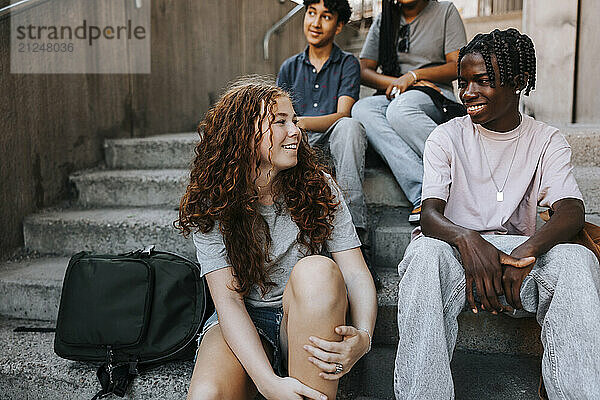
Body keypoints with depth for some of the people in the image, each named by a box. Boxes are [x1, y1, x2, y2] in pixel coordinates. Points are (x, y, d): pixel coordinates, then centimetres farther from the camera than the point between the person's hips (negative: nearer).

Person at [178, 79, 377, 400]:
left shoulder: (320, 188, -3)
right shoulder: (210, 206, -7)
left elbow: (357, 274, -8)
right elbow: (228, 301, -15)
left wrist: (363, 336, -29)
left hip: (307, 323, 2)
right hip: (243, 323, -1)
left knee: (317, 269, -33)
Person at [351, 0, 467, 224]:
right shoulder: (383, 20, 20)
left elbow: (457, 67, 1)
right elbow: (364, 71, 9)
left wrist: (413, 75, -10)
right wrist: (399, 83, -7)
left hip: (435, 97, -3)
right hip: (392, 98, 4)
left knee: (400, 109, -38)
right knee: (362, 109, -32)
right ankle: (422, 191, -43)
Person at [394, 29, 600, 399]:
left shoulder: (547, 140, 9)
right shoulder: (446, 137, 6)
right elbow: (430, 214, -7)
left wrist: (527, 250, -32)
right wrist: (467, 239, -32)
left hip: (521, 256, 1)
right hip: (457, 250, -1)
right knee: (426, 251, -34)